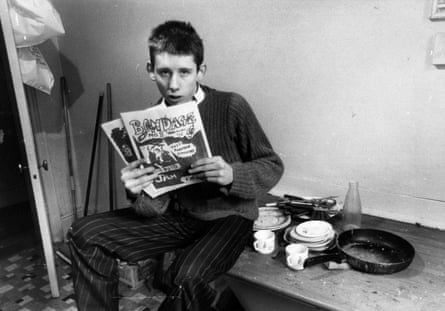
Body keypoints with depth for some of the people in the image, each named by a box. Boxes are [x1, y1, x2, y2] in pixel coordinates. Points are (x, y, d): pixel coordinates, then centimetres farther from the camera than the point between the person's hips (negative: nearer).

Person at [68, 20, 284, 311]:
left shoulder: (231, 107, -15)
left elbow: (273, 166, -7)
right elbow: (155, 208, -4)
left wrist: (232, 175, -27)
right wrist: (139, 194, -28)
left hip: (228, 216, -4)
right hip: (177, 216, 5)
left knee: (183, 279, -32)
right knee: (86, 234, -2)